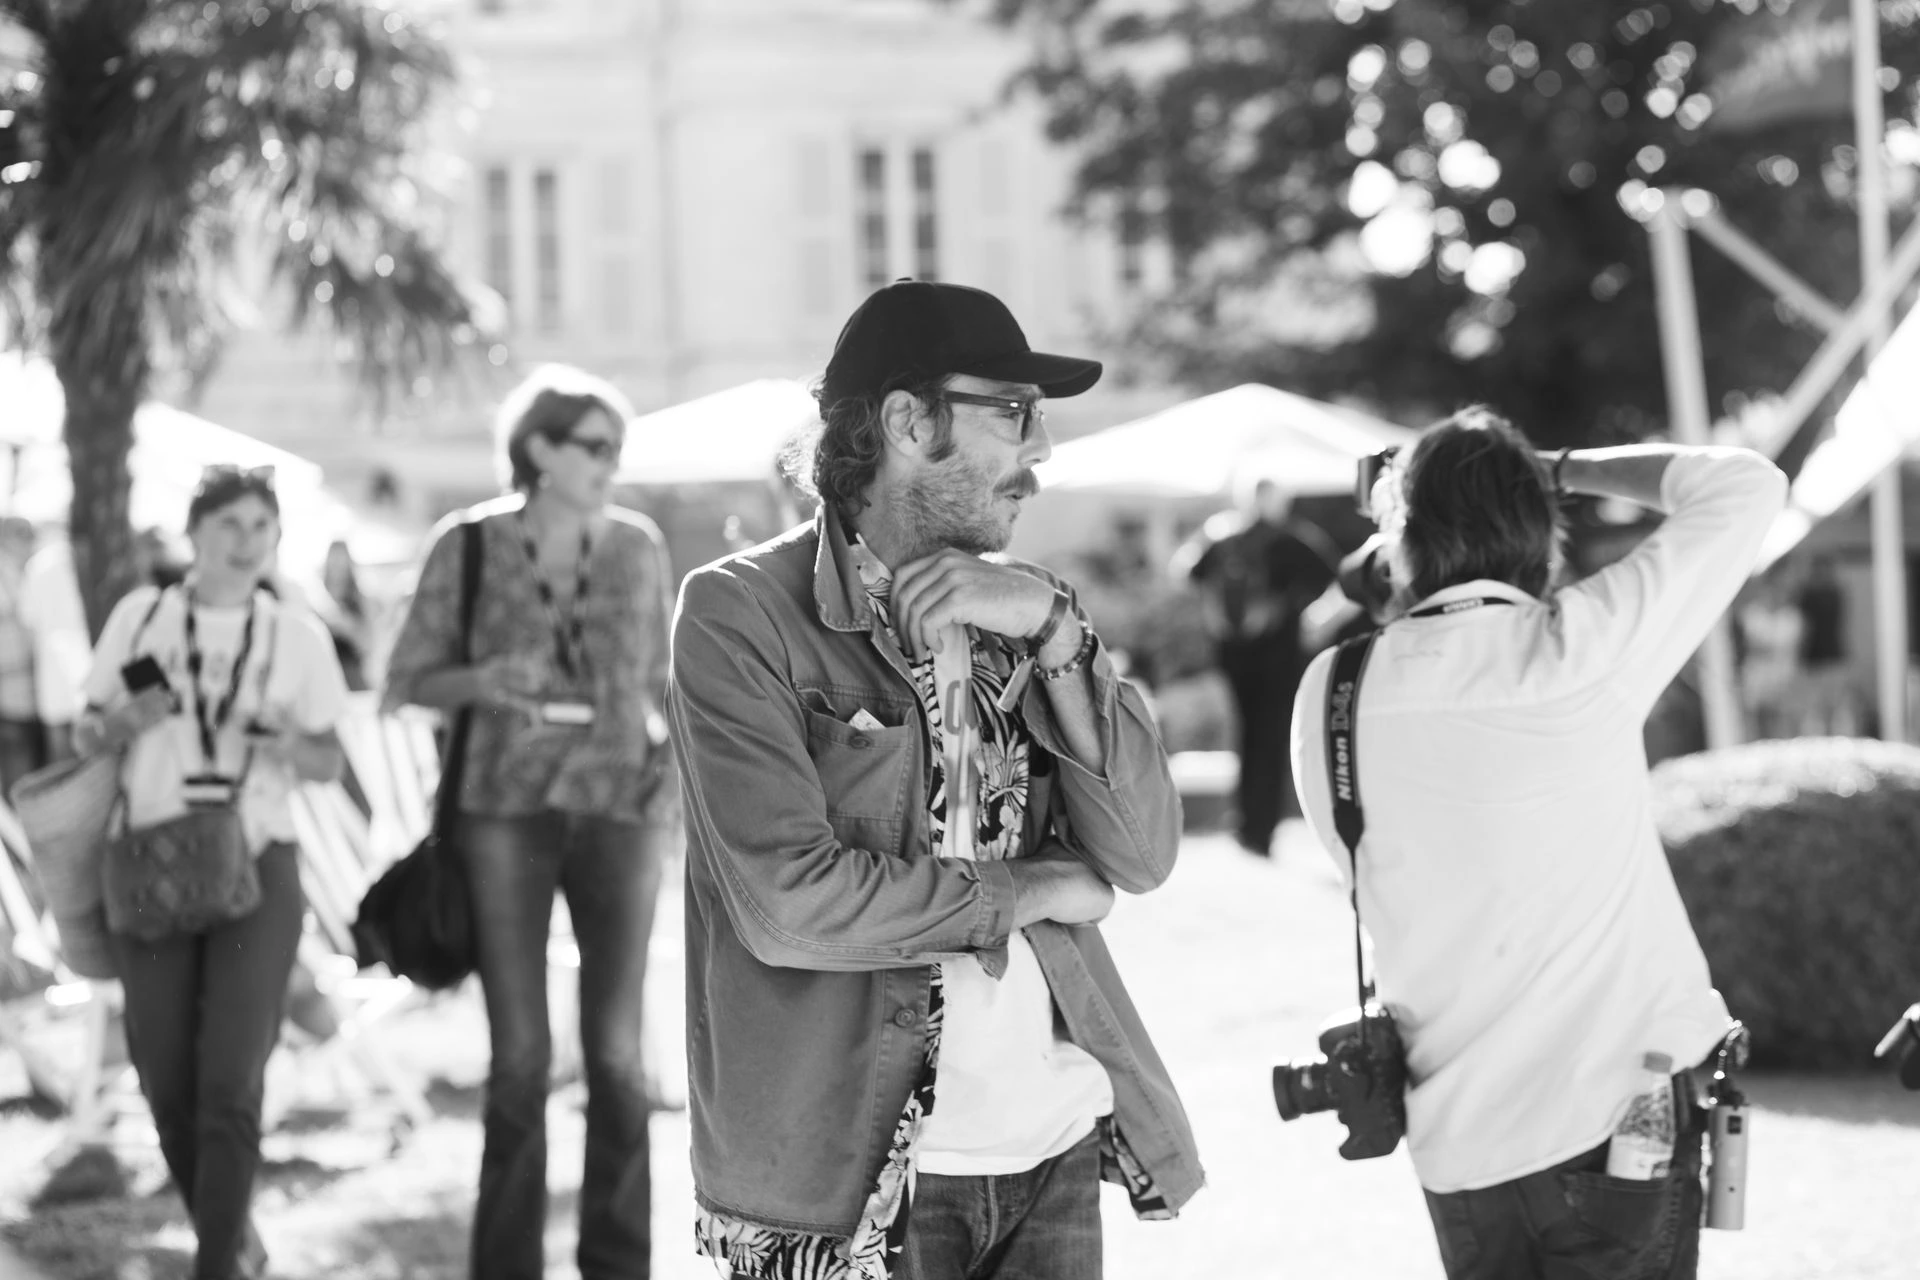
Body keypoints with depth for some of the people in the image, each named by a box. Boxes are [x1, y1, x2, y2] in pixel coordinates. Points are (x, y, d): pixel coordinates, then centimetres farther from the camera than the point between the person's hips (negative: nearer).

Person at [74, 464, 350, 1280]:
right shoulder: (141, 615, 4)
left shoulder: (298, 637, 4)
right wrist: (125, 721, -12)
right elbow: (84, 737, 10)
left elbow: (330, 763, 8)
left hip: (256, 869, -1)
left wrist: (291, 742, -13)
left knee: (230, 1084, -12)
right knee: (168, 1084, 4)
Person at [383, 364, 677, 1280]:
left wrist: (673, 800, 2)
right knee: (519, 1057, -3)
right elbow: (407, 679, 3)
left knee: (617, 1053, -3)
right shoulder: (470, 546, -1)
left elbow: (661, 679, 12)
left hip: (618, 812, 1)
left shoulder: (637, 545, 4)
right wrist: (480, 681, -17)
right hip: (508, 810, -1)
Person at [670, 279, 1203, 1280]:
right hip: (851, 1177, -5)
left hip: (1055, 1153, 5)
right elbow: (791, 903, -17)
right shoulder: (740, 613, -7)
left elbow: (1141, 854, 0)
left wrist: (1053, 632, -11)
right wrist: (1027, 893, -6)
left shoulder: (1017, 605, 9)